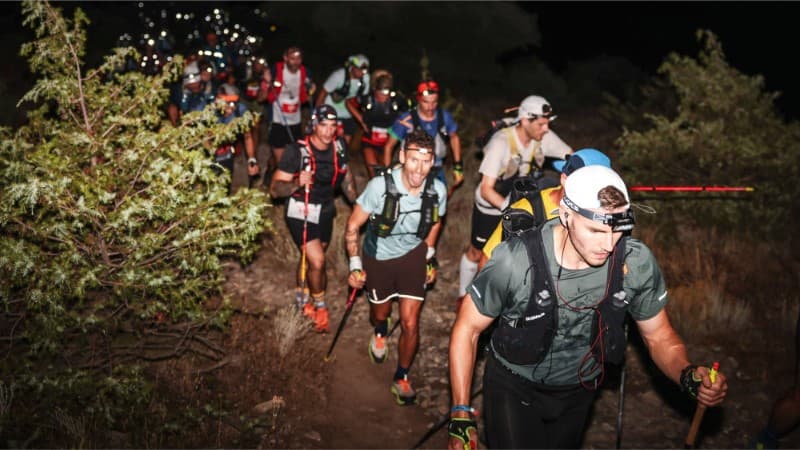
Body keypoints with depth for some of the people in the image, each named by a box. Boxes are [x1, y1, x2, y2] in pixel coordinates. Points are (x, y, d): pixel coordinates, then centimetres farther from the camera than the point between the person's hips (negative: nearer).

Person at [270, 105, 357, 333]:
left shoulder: (338, 147, -7)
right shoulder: (296, 151, -24)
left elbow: (345, 176, 11)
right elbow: (275, 189, -22)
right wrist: (296, 183, -39)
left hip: (325, 211, 6)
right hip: (301, 212, -5)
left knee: (313, 257, 19)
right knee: (317, 261, -14)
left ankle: (302, 295, 44)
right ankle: (320, 306, 10)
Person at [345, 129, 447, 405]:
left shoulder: (437, 191, -20)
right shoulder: (380, 186, -30)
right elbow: (352, 227, -16)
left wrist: (430, 257, 9)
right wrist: (355, 266, -18)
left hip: (413, 255, 1)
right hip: (378, 257, -1)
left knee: (410, 324, -3)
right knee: (380, 313, 21)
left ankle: (402, 378, 23)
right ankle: (380, 333, 61)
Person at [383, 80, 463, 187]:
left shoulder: (445, 117, -9)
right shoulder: (406, 120, -17)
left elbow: (454, 138, 10)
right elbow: (389, 146, -5)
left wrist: (458, 167, 9)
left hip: (437, 173, 3)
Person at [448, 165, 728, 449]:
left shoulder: (637, 262, -23)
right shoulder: (515, 260, -31)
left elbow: (659, 336, -7)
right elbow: (467, 329, -17)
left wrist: (688, 375, -29)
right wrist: (461, 416, -20)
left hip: (579, 390, 3)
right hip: (514, 387, -3)